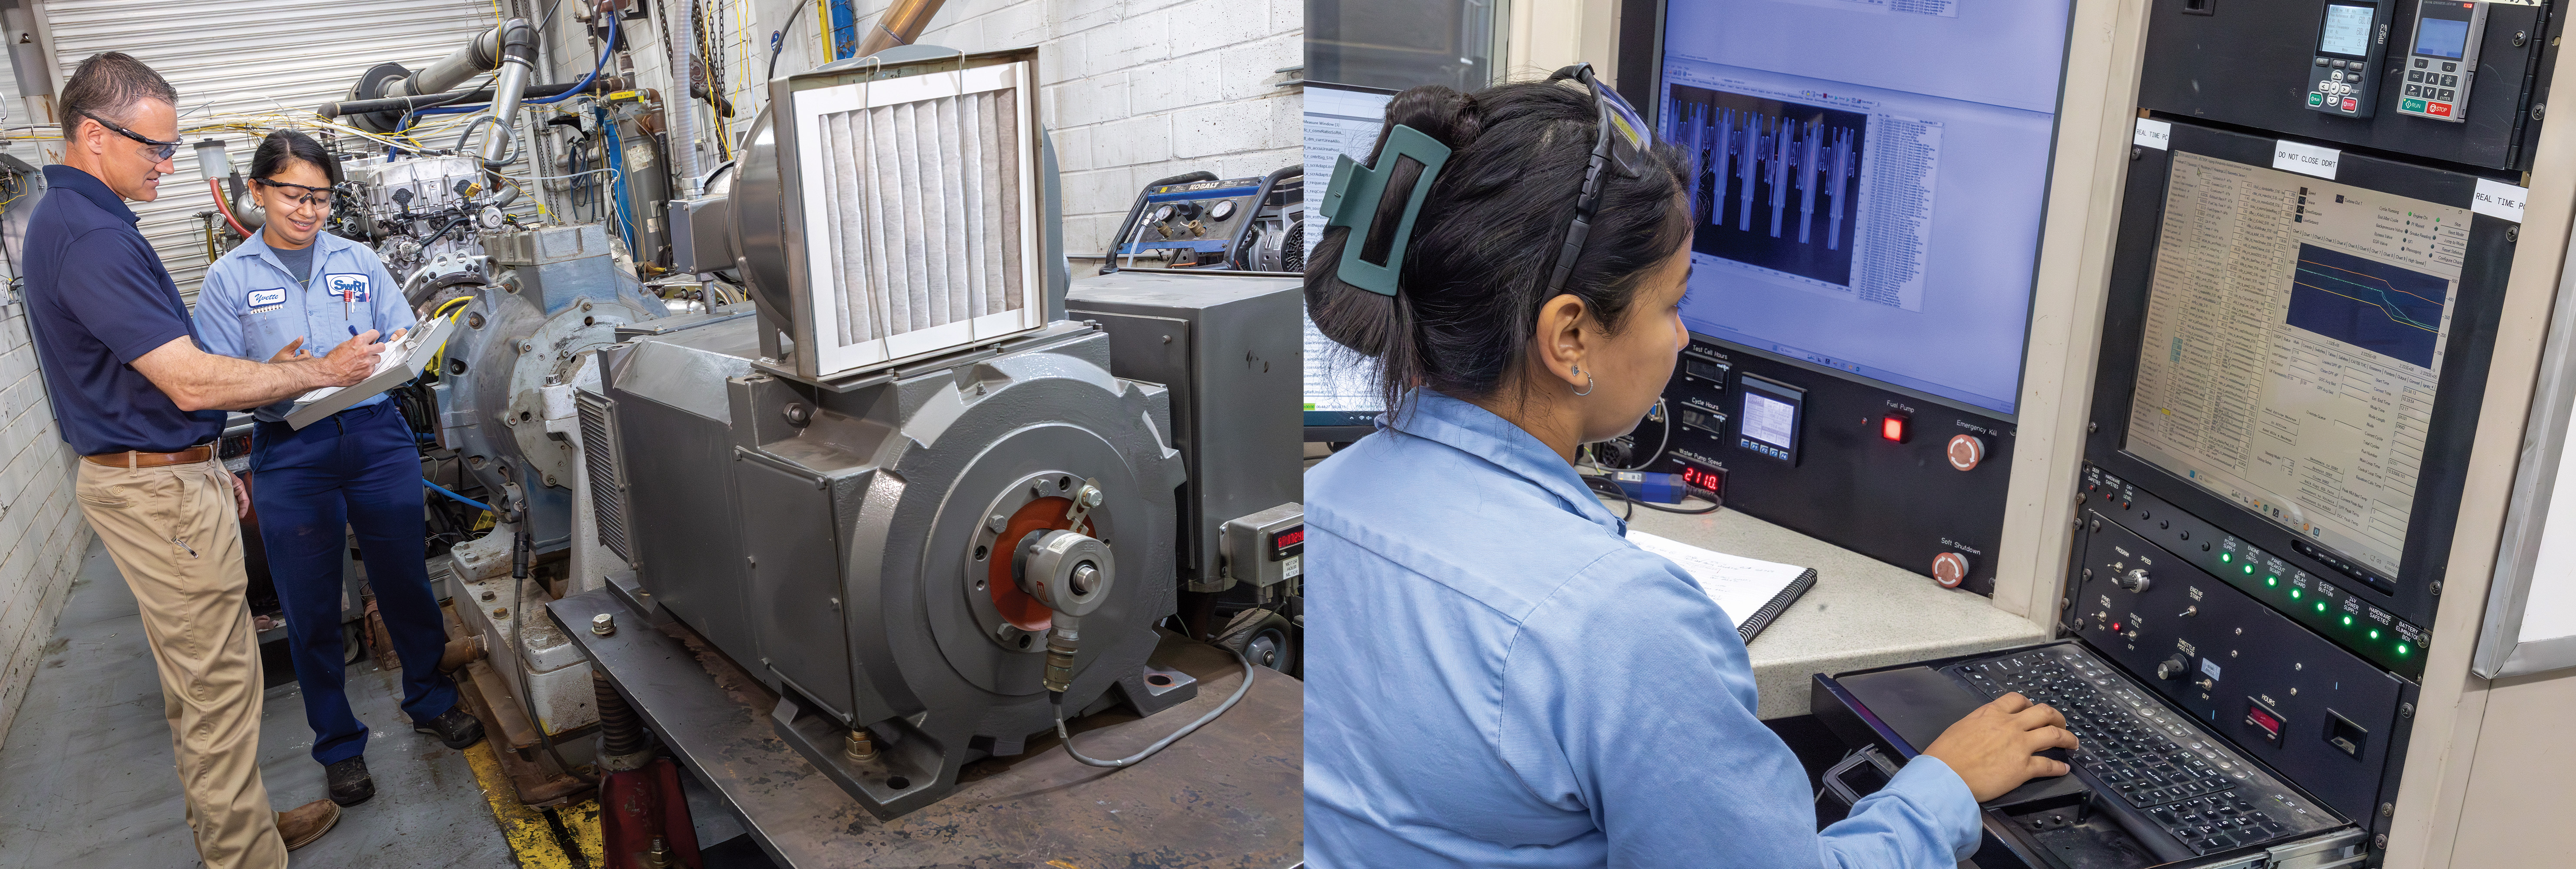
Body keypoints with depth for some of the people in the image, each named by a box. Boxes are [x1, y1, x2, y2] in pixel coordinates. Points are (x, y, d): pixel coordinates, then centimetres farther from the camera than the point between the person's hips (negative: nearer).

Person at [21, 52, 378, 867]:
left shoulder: (70, 220, 13)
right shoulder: (90, 236, -21)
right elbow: (191, 381, -26)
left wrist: (209, 468, 22)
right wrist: (325, 371, -16)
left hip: (160, 475, 11)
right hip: (160, 491, -11)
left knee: (197, 679, 18)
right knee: (218, 685, -4)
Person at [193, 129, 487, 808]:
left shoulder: (359, 262, 9)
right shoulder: (230, 278, 2)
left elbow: (406, 338, 12)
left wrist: (400, 352, -12)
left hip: (378, 438, 2)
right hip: (291, 453, -2)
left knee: (406, 579, 11)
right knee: (311, 606, 7)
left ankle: (431, 701, 32)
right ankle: (338, 743, 22)